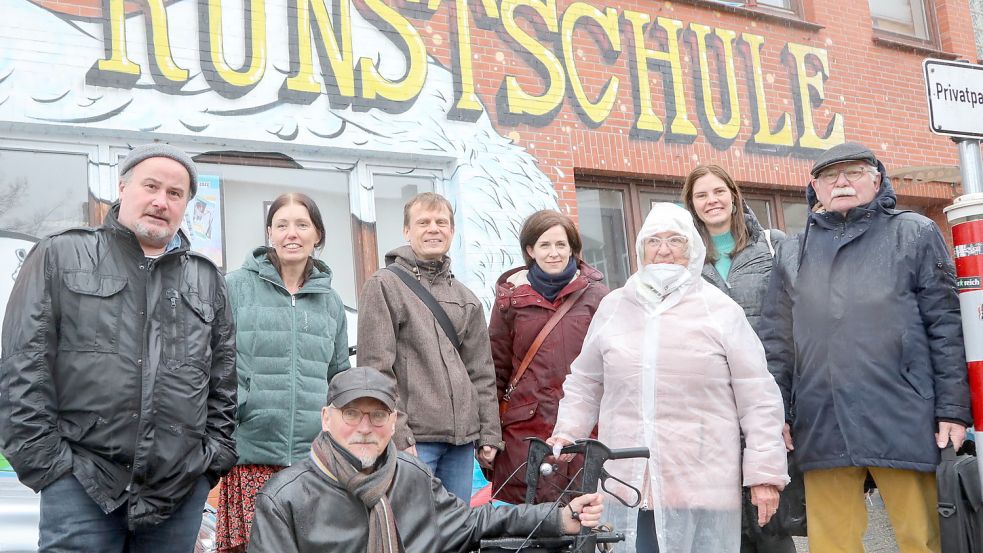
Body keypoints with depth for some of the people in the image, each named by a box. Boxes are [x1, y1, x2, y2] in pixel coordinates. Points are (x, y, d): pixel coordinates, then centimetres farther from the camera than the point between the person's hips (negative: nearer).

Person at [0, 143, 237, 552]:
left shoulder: (207, 280, 15)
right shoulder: (60, 257, 6)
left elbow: (225, 380, 15)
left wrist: (215, 458, 6)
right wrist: (46, 462, -7)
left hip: (181, 488, 3)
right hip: (80, 481, -3)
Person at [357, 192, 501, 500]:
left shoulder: (466, 299, 17)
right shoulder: (384, 286, 0)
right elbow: (376, 369, -8)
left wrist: (489, 435, 9)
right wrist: (398, 437, -14)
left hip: (462, 439, 6)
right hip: (413, 438, -5)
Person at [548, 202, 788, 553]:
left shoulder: (721, 310, 1)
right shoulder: (613, 307, 10)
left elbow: (757, 398, 0)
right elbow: (585, 384, 18)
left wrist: (765, 473, -3)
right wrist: (568, 431, 4)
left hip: (705, 485, -2)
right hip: (625, 483, 2)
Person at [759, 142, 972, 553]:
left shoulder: (915, 234, 9)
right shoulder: (792, 253, 17)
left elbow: (946, 325, 3)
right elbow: (777, 341, 15)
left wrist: (954, 410, -4)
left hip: (905, 424, -2)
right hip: (821, 427, 2)